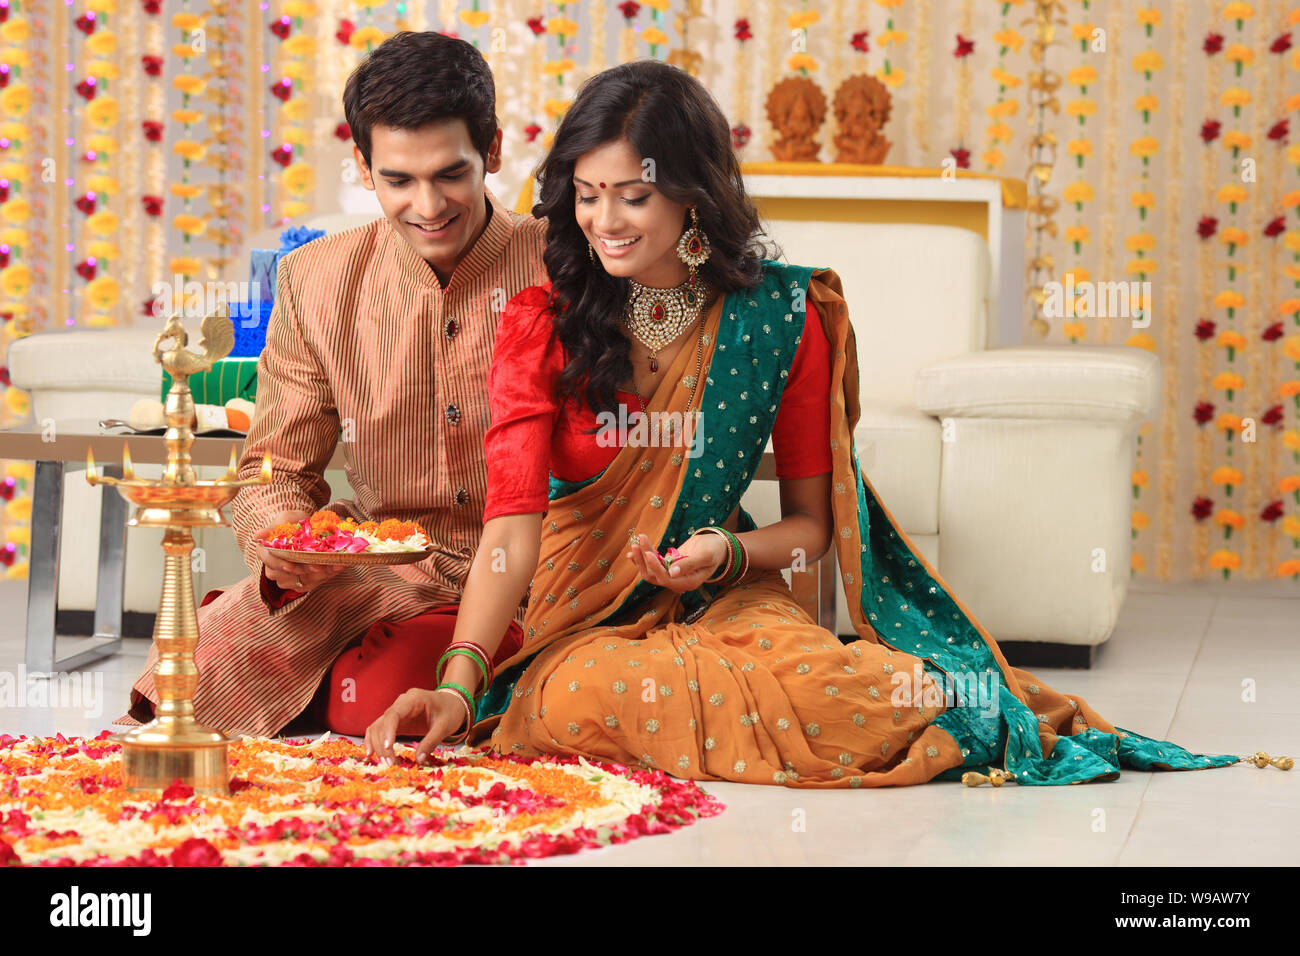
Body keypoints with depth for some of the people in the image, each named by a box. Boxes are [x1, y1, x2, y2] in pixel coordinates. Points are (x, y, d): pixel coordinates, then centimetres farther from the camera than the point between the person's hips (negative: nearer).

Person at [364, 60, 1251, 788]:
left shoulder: (785, 314, -4)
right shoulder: (543, 322, -7)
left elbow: (812, 521, 5)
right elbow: (513, 523, -19)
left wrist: (729, 553, -18)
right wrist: (459, 685, -34)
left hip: (726, 598, 0)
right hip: (585, 616, 0)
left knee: (886, 703, -32)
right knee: (581, 698, -38)